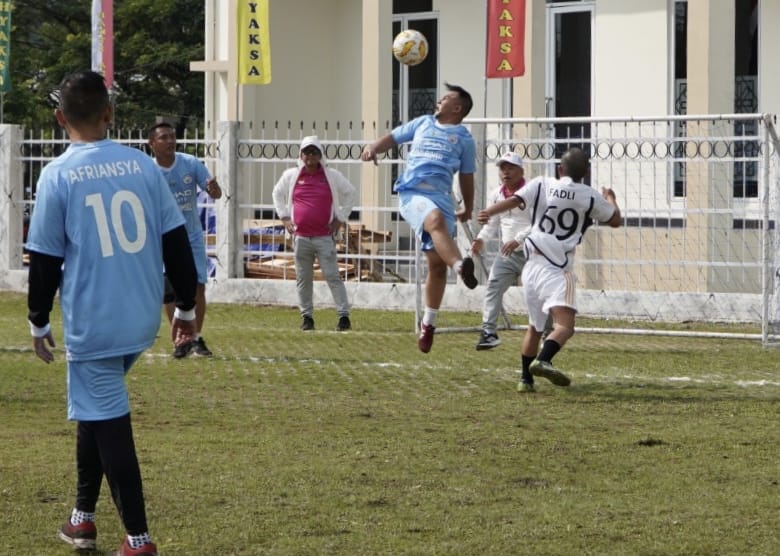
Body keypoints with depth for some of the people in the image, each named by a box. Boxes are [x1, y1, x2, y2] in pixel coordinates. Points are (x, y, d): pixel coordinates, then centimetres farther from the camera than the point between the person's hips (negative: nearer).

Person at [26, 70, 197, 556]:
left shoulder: (58, 175, -8)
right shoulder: (142, 165, 2)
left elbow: (45, 260, -5)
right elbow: (176, 241, 4)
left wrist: (39, 322, 7)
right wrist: (187, 307, 14)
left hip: (92, 325, -5)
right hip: (143, 320, 5)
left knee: (109, 423, 0)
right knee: (97, 408, 23)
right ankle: (84, 516, 28)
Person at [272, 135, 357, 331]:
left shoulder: (332, 176, 3)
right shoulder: (291, 176, 7)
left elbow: (351, 193, 14)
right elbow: (277, 194, 23)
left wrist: (340, 218, 7)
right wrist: (284, 217, 12)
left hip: (325, 237, -2)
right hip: (301, 238, 2)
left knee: (332, 276, -6)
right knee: (303, 279, 6)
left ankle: (344, 316, -5)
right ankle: (306, 317, 15)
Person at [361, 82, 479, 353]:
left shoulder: (464, 138, 16)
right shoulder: (423, 123, 21)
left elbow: (466, 176, 21)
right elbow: (394, 137, 28)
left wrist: (468, 208, 26)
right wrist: (375, 147, 9)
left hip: (442, 197, 1)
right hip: (412, 192, -1)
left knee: (437, 263, -2)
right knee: (436, 219, -37)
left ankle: (429, 322, 13)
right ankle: (461, 266, -62)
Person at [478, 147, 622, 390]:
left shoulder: (542, 185, 6)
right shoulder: (590, 196, 2)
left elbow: (514, 200, -10)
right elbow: (615, 221, 17)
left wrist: (486, 213, -16)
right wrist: (610, 199, 35)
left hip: (532, 267, 5)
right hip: (557, 269, -5)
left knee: (534, 327, 21)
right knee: (564, 326, -17)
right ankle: (543, 360, -43)